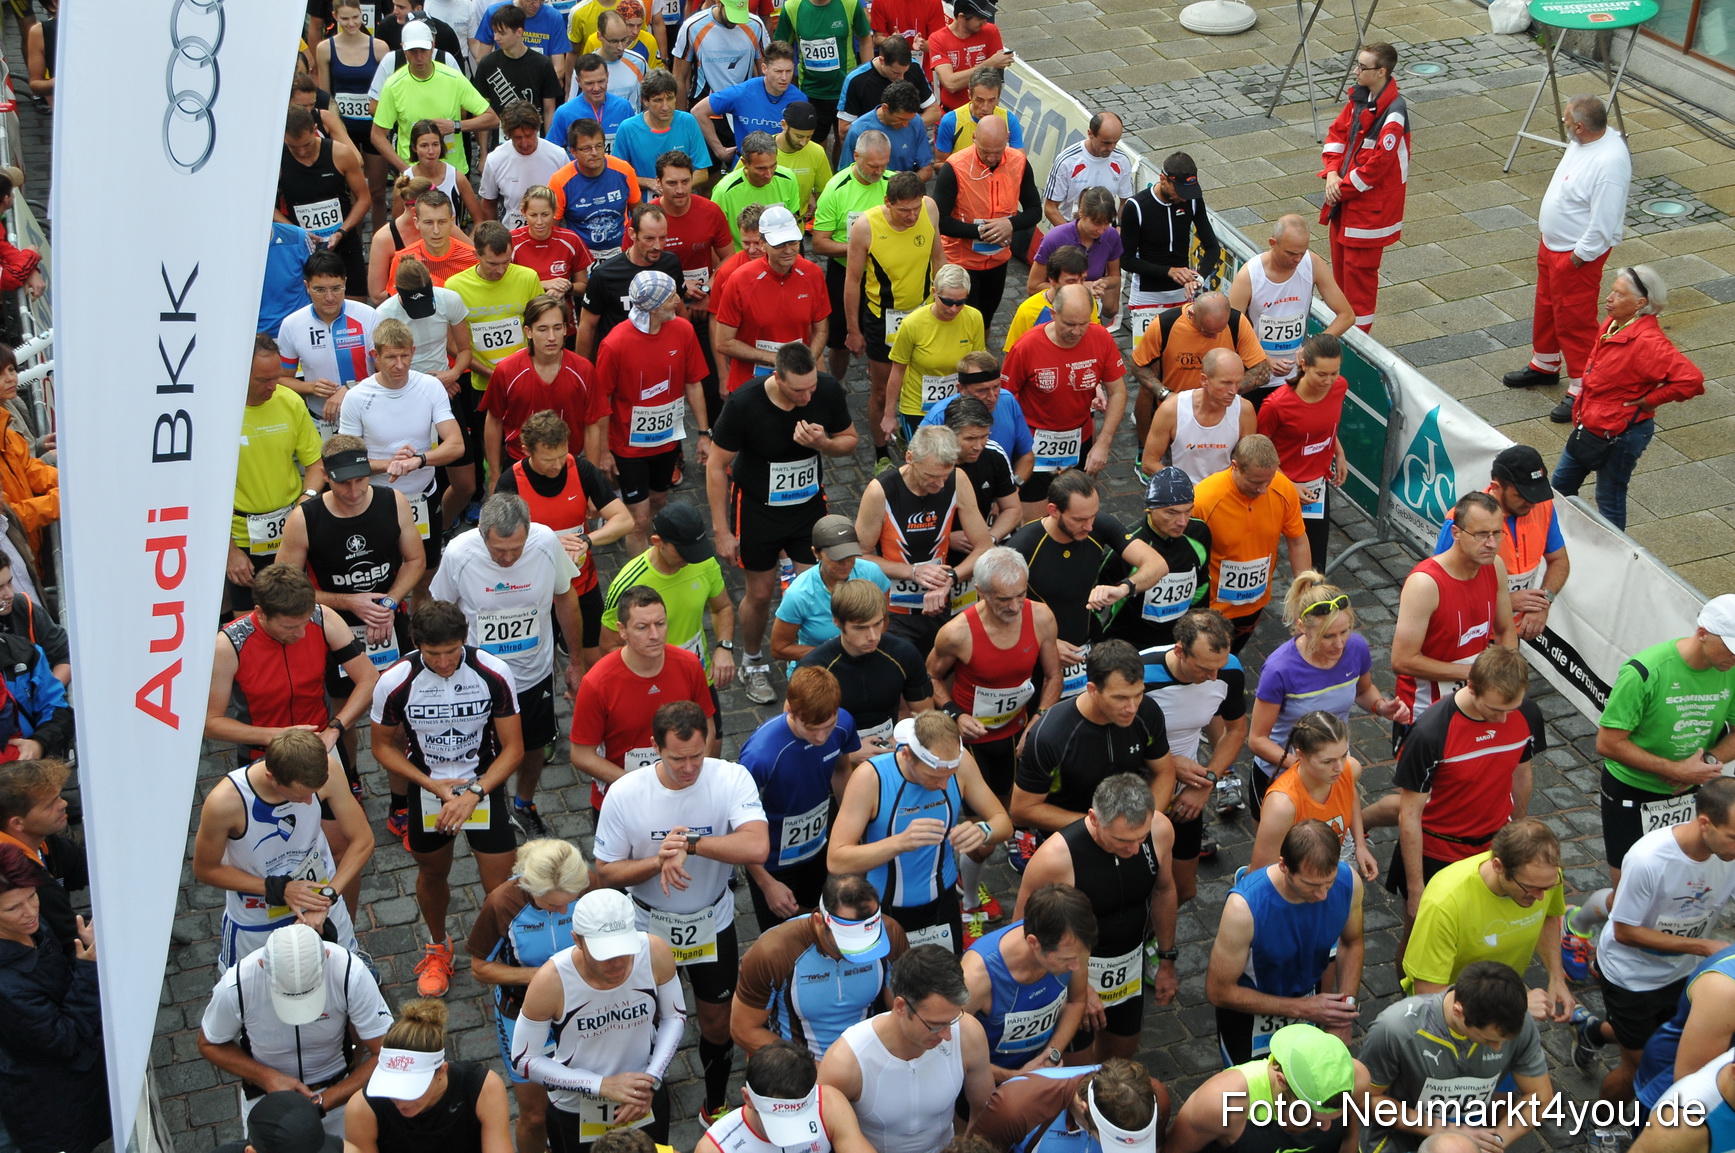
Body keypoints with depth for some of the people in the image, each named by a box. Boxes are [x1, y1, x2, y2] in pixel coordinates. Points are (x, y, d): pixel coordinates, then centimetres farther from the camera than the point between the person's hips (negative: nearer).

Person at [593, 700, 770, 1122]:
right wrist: (658, 860, -30)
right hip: (649, 924, 0)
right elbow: (606, 872, -13)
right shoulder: (624, 794, -22)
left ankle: (715, 1105, 45)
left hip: (712, 923, 0)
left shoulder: (732, 779, -24)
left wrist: (689, 843, -39)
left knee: (718, 1022, 18)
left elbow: (757, 847, -37)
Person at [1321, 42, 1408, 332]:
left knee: (1358, 268, 0)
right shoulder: (1360, 97, 3)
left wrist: (1343, 188, -15)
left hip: (1370, 204, -9)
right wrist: (1332, 173, -5)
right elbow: (1337, 132, 9)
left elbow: (1377, 164, -24)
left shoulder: (1393, 113, -24)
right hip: (1343, 199, 9)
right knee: (1340, 260, 18)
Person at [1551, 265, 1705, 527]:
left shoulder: (1647, 342, -28)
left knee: (1609, 498, 7)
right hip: (1589, 425, 10)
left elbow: (1691, 379, -34)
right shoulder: (1614, 324, 0)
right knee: (1561, 483, 21)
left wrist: (1650, 400, -22)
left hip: (1620, 434, -10)